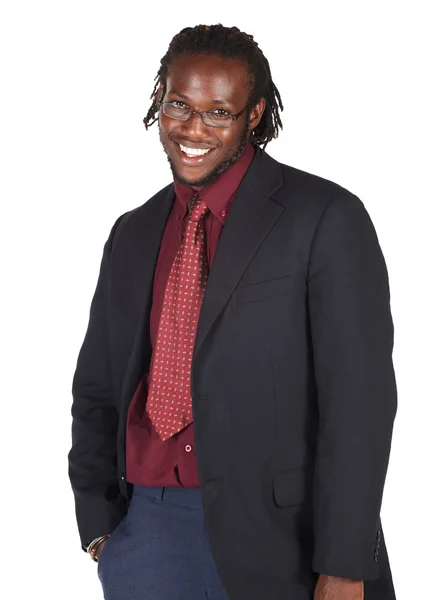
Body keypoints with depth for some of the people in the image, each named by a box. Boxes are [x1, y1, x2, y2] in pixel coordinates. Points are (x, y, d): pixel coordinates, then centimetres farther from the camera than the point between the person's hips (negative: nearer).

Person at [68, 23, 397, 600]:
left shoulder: (326, 218, -7)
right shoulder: (132, 235, 12)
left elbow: (359, 398, -12)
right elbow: (96, 390, 17)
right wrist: (99, 525, 6)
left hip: (276, 533, -4)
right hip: (147, 526, 5)